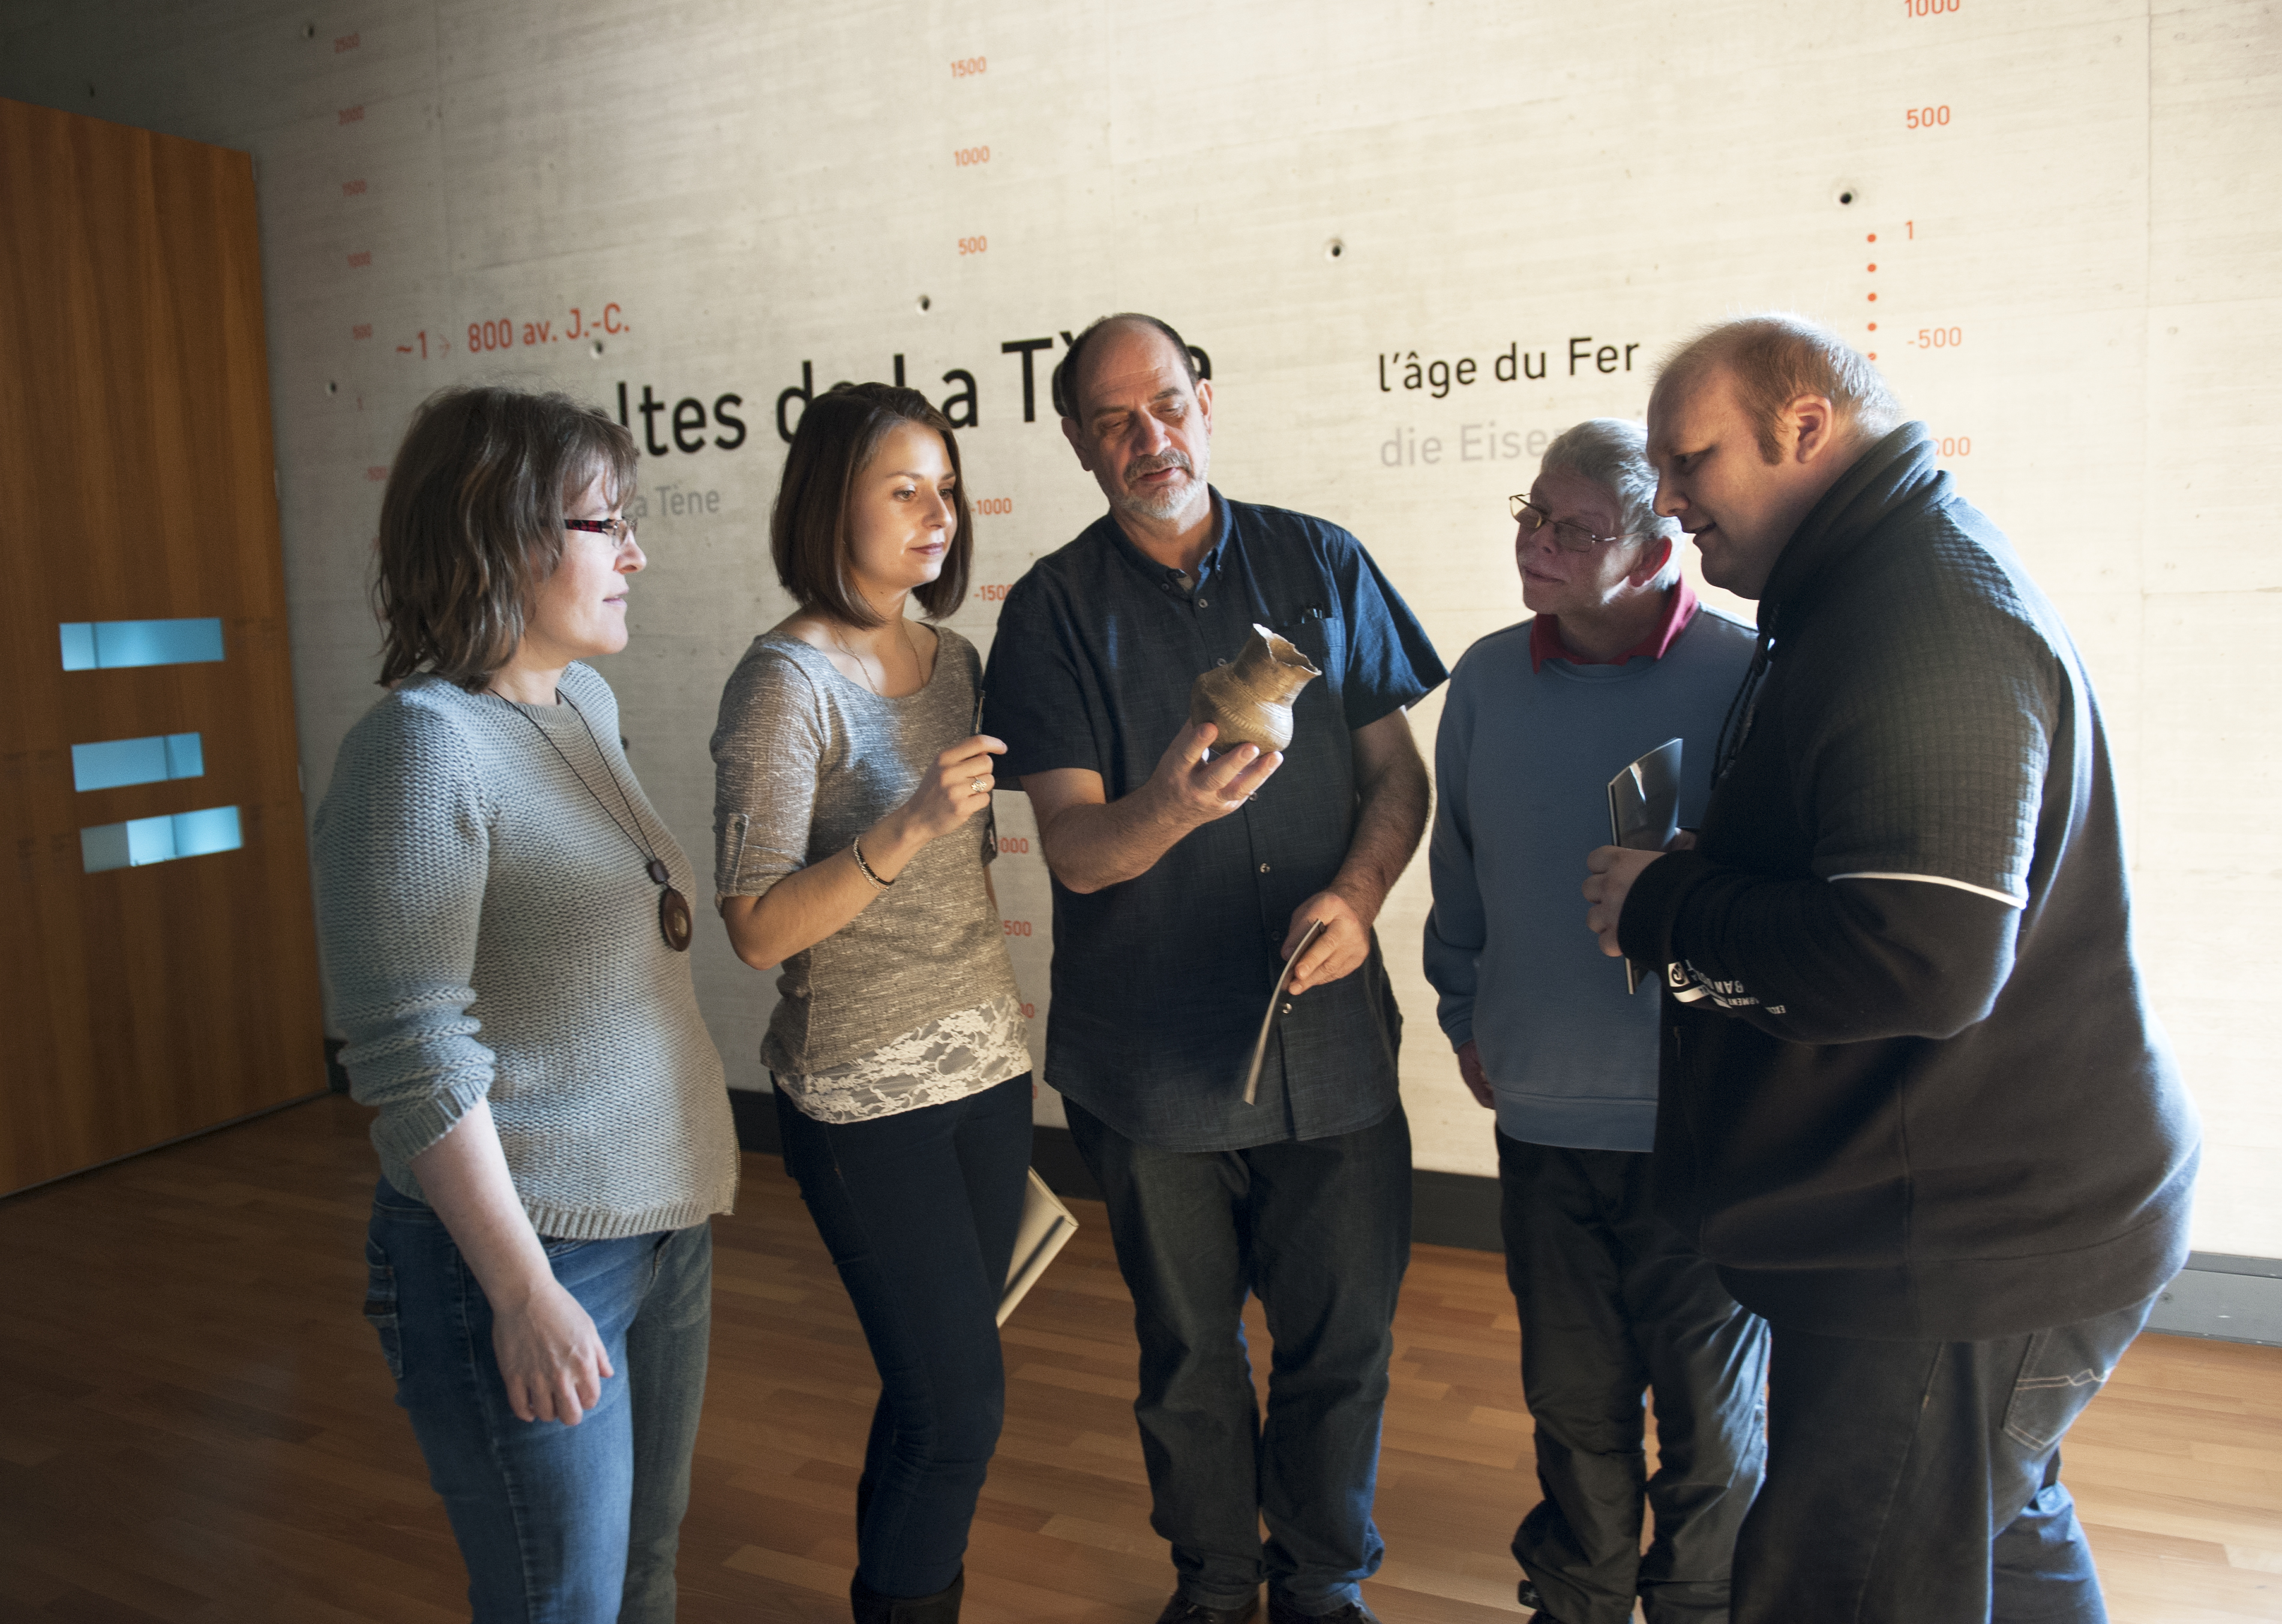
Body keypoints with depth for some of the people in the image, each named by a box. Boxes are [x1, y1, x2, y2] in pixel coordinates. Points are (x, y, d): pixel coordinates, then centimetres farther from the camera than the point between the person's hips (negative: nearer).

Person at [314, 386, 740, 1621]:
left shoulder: (587, 703, 6)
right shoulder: (424, 745, -17)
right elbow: (414, 1054, -19)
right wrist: (525, 1295, -18)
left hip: (661, 1220, 7)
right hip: (528, 1247, -7)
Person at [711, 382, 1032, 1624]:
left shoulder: (954, 658, 7)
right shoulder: (787, 679, -14)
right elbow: (759, 929, -19)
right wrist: (906, 832, -29)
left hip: (986, 1067, 6)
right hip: (865, 1099, -6)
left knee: (934, 1384, 16)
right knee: (960, 1401, 1)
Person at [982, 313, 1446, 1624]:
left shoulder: (1322, 563, 4)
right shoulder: (1055, 609, -2)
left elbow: (1399, 772, 8)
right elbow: (1076, 851, -10)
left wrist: (1360, 888, -12)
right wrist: (1174, 803, -32)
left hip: (1329, 1031, 1)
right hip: (1154, 1057, -1)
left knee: (1346, 1338, 11)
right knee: (1188, 1351, 16)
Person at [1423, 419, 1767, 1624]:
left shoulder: (1746, 679, -13)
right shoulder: (1489, 679, 0)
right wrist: (1465, 1018, 15)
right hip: (1542, 1118, 4)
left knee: (1712, 1413, 13)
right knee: (1575, 1399, 20)